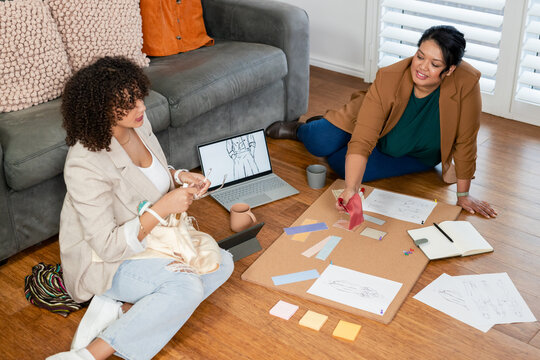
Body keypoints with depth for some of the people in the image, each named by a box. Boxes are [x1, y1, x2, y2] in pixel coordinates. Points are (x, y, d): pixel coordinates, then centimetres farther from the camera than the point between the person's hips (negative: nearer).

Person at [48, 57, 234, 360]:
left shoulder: (139, 124, -7)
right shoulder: (84, 166, -30)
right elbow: (108, 247, -28)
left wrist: (179, 177, -7)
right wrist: (162, 209, -33)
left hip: (152, 238, 9)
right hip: (105, 262, -8)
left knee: (222, 263, -7)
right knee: (187, 286, -30)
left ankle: (122, 308, -13)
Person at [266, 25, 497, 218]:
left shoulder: (466, 84, -34)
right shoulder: (388, 80, -33)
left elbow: (465, 143, -23)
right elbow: (362, 142, -37)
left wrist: (463, 195, -18)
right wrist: (350, 191, -48)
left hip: (418, 156, 0)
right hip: (375, 125, 1)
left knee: (340, 163, -22)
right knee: (320, 143, -20)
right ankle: (300, 130, 19)